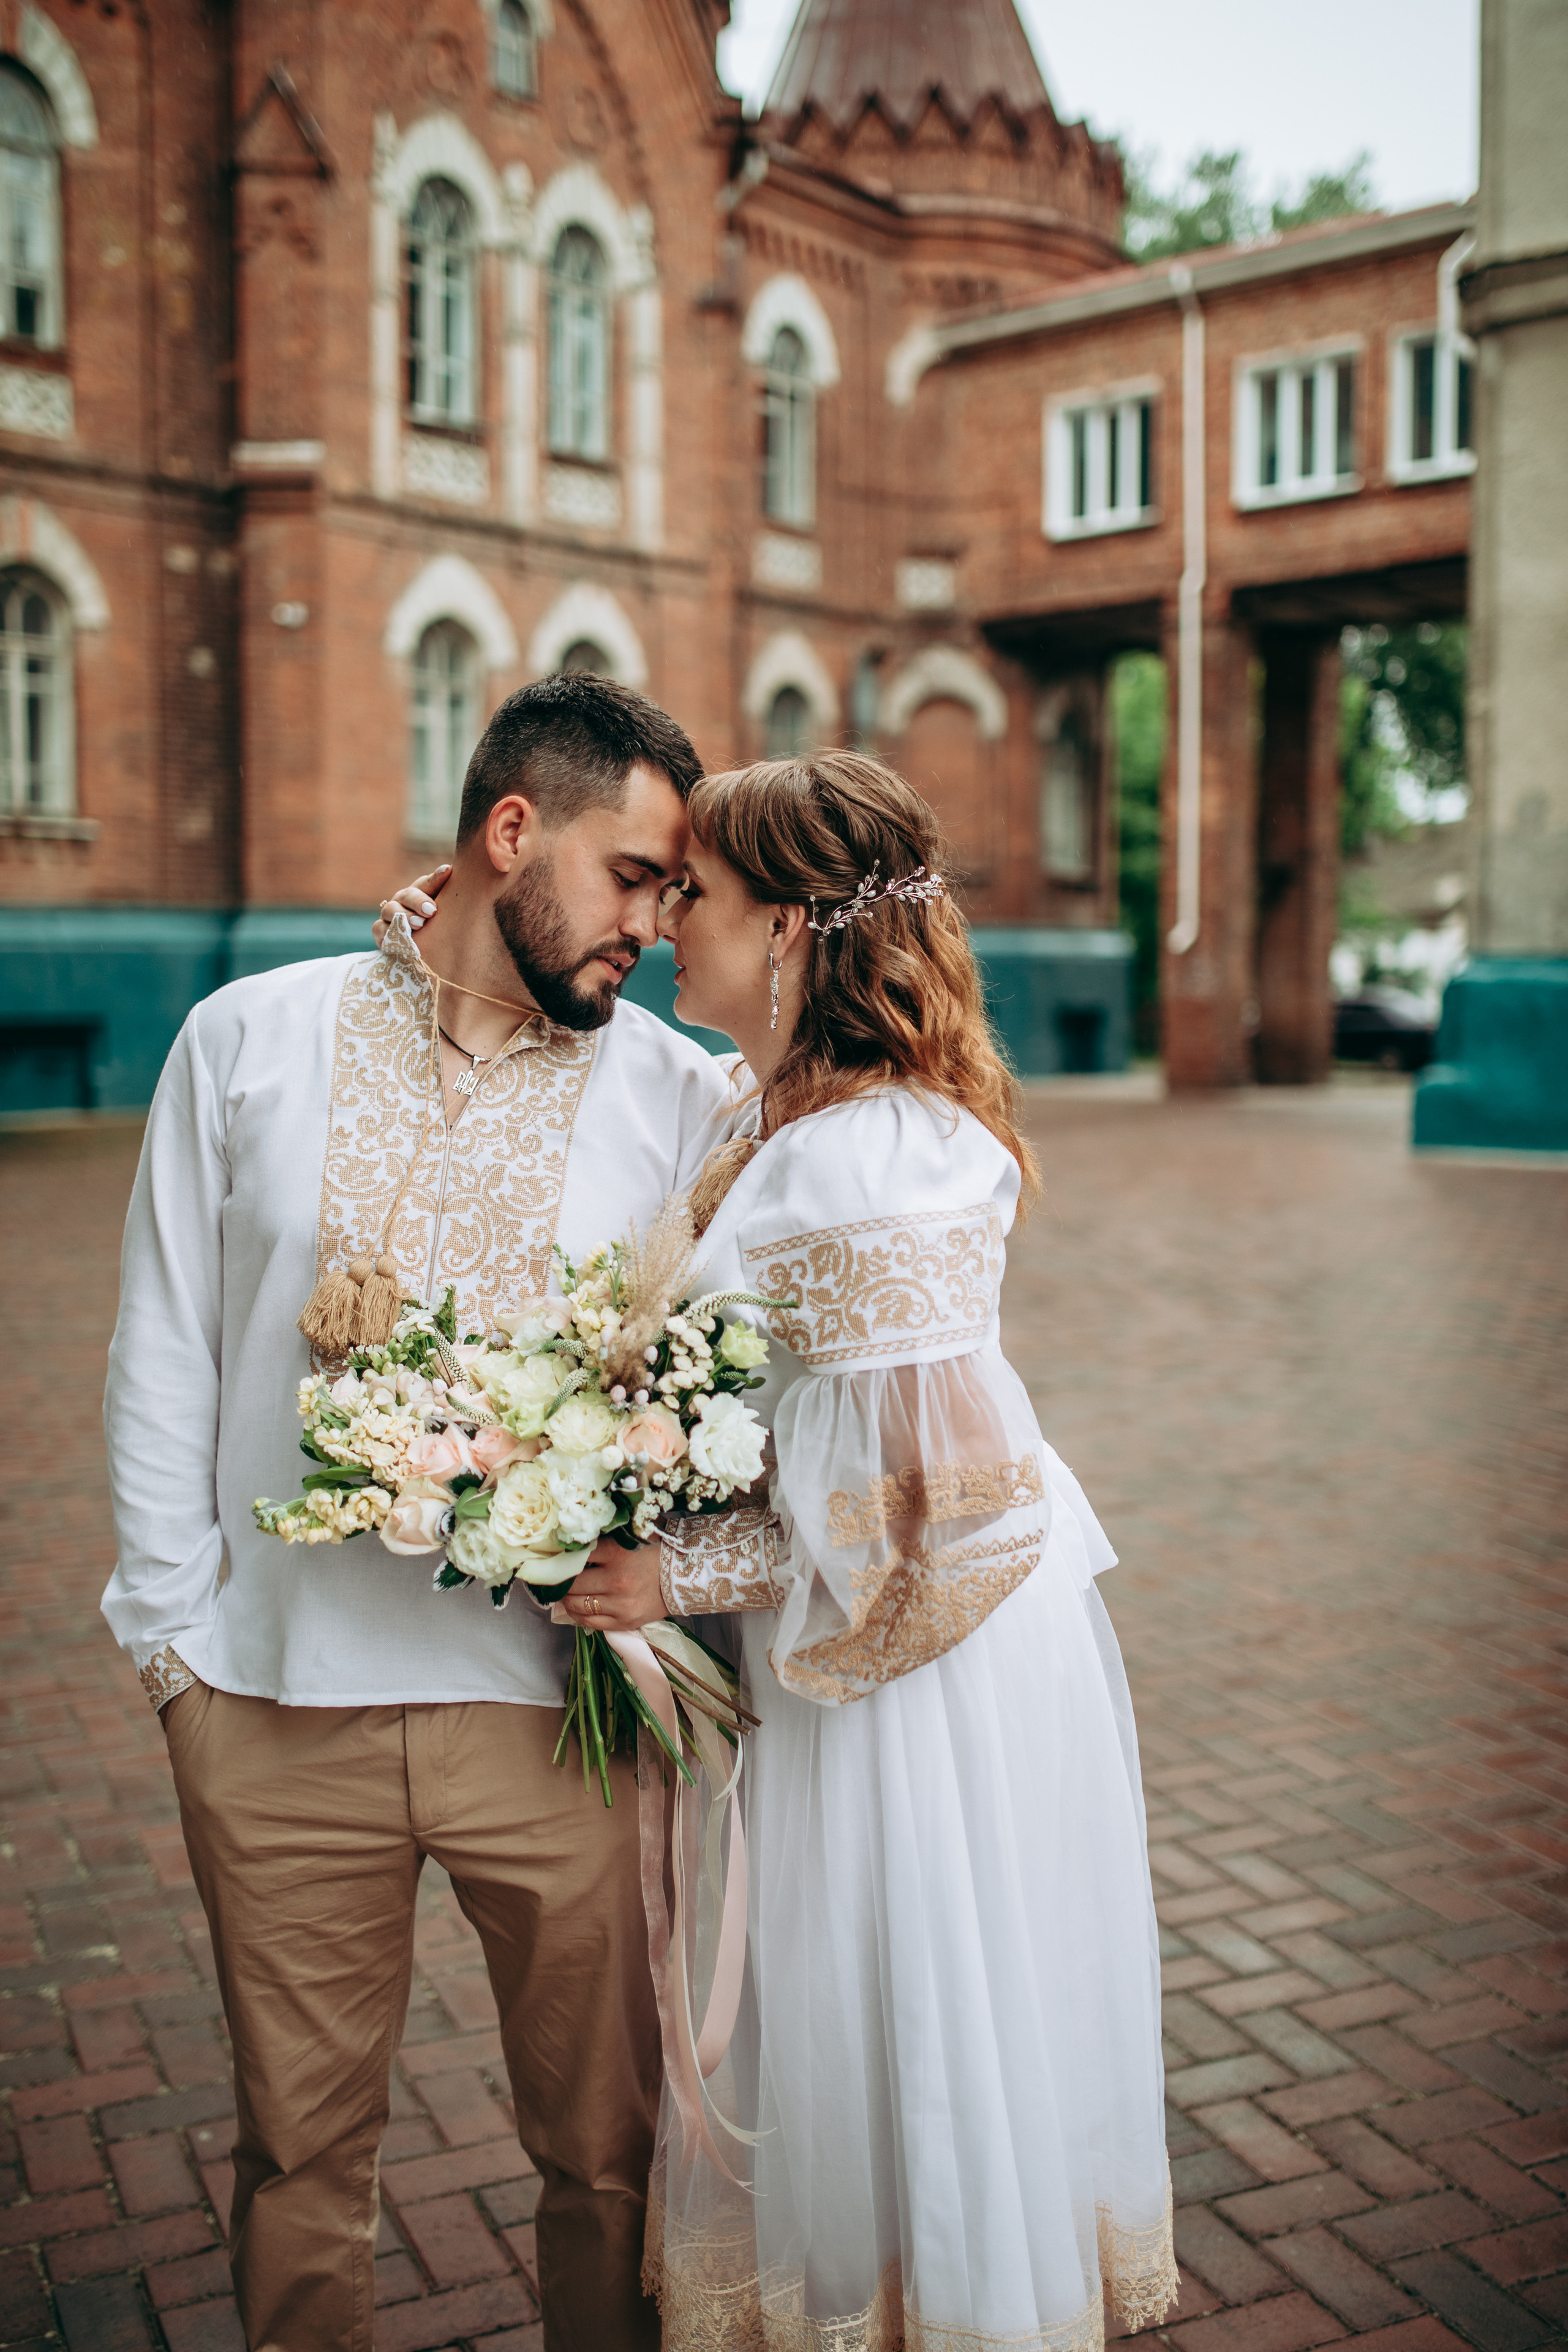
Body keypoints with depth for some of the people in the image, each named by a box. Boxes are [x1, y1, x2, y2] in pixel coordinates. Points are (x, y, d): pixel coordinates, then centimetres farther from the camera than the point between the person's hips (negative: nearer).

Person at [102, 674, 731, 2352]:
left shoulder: (683, 1097, 1)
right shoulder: (247, 1043, 2)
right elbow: (161, 1354, 4)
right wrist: (174, 1630, 1)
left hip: (561, 1707, 0)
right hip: (276, 1707, 1)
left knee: (604, 2149, 13)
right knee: (299, 2149, 18)